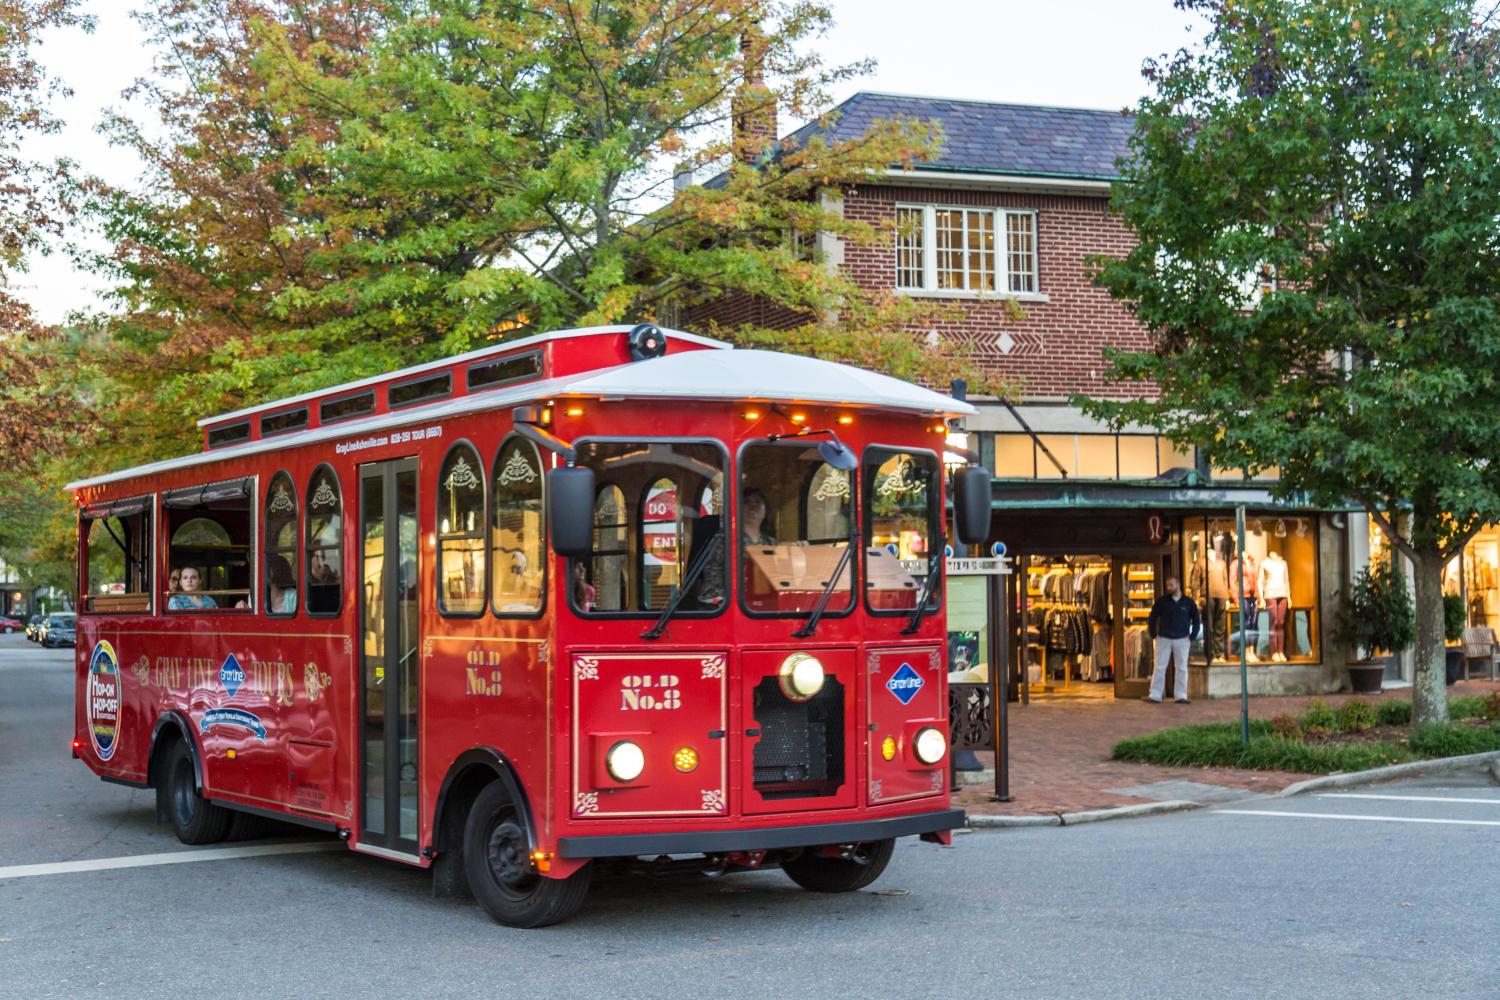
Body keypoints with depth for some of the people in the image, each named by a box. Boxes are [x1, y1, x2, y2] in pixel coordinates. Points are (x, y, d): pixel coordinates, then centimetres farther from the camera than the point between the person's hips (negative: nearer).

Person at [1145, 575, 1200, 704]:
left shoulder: (1189, 602, 1)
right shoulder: (1162, 601, 0)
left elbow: (1196, 620, 8)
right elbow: (1152, 618, 7)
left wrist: (1192, 637, 1)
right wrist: (1153, 635, 1)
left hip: (1182, 640, 0)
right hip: (1164, 639, 0)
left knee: (1182, 668, 2)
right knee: (1159, 667, -2)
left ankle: (1181, 696, 6)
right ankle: (1155, 695, -1)